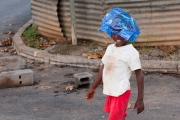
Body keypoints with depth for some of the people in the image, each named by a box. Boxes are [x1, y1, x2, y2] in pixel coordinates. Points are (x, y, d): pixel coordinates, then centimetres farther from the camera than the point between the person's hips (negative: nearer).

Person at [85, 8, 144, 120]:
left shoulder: (131, 52, -16)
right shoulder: (110, 48, 6)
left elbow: (139, 75, -13)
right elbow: (104, 68, 16)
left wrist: (140, 99, -15)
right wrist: (93, 88, 19)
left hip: (121, 93, -7)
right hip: (110, 93, 7)